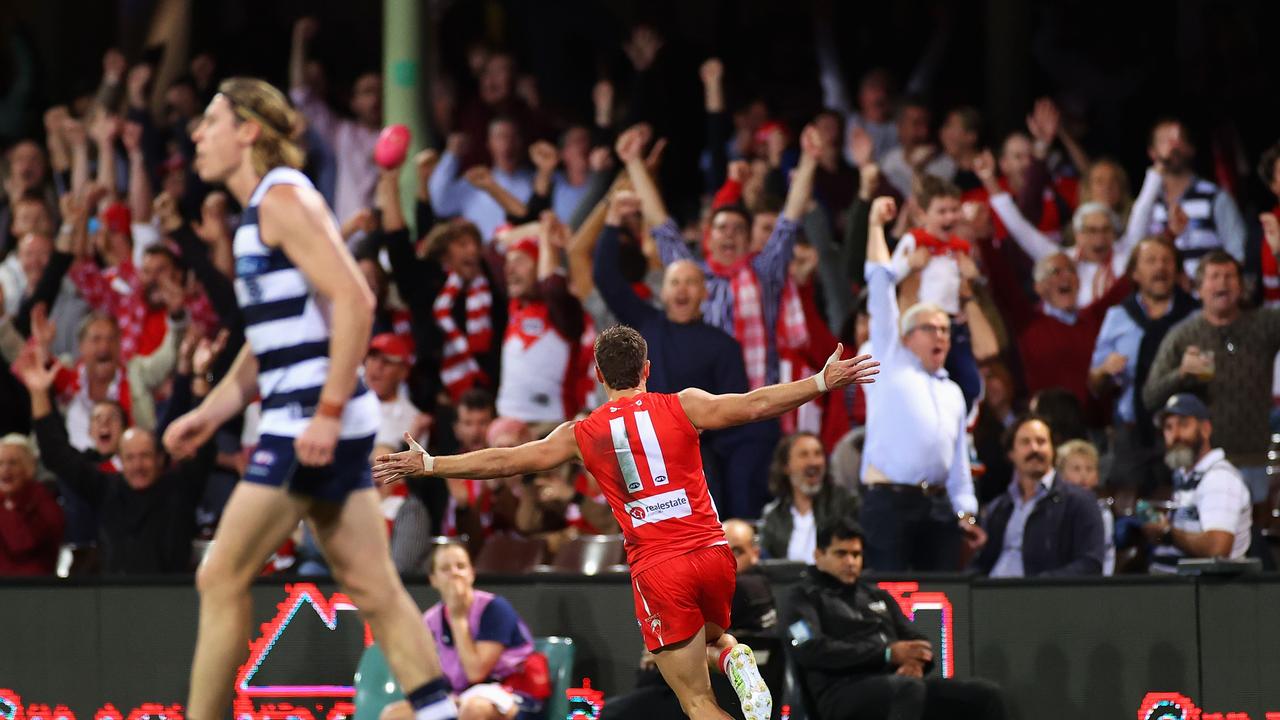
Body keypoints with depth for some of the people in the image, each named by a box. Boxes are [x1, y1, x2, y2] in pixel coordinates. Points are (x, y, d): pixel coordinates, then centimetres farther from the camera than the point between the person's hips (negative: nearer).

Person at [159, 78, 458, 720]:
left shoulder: (283, 197, -9)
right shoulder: (258, 210, 21)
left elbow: (354, 300, -19)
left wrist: (328, 412, -23)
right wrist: (208, 414, 20)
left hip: (311, 422, -10)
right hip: (304, 421, 10)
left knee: (221, 579, -5)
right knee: (373, 590, 5)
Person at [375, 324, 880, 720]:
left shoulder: (583, 434, 6)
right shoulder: (682, 406, 4)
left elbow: (503, 461, 8)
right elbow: (753, 406, -7)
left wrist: (425, 465, 17)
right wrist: (824, 383, -3)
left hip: (657, 569, -1)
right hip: (711, 553, 2)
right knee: (708, 636, 31)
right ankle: (735, 659, -3)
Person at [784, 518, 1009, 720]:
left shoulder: (877, 596, 29)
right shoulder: (805, 597, 10)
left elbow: (918, 643, 24)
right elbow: (811, 650, -8)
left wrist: (915, 662, -4)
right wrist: (888, 653, -13)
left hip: (901, 683, 7)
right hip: (844, 691, -7)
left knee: (986, 695, -12)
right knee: (909, 688, -40)